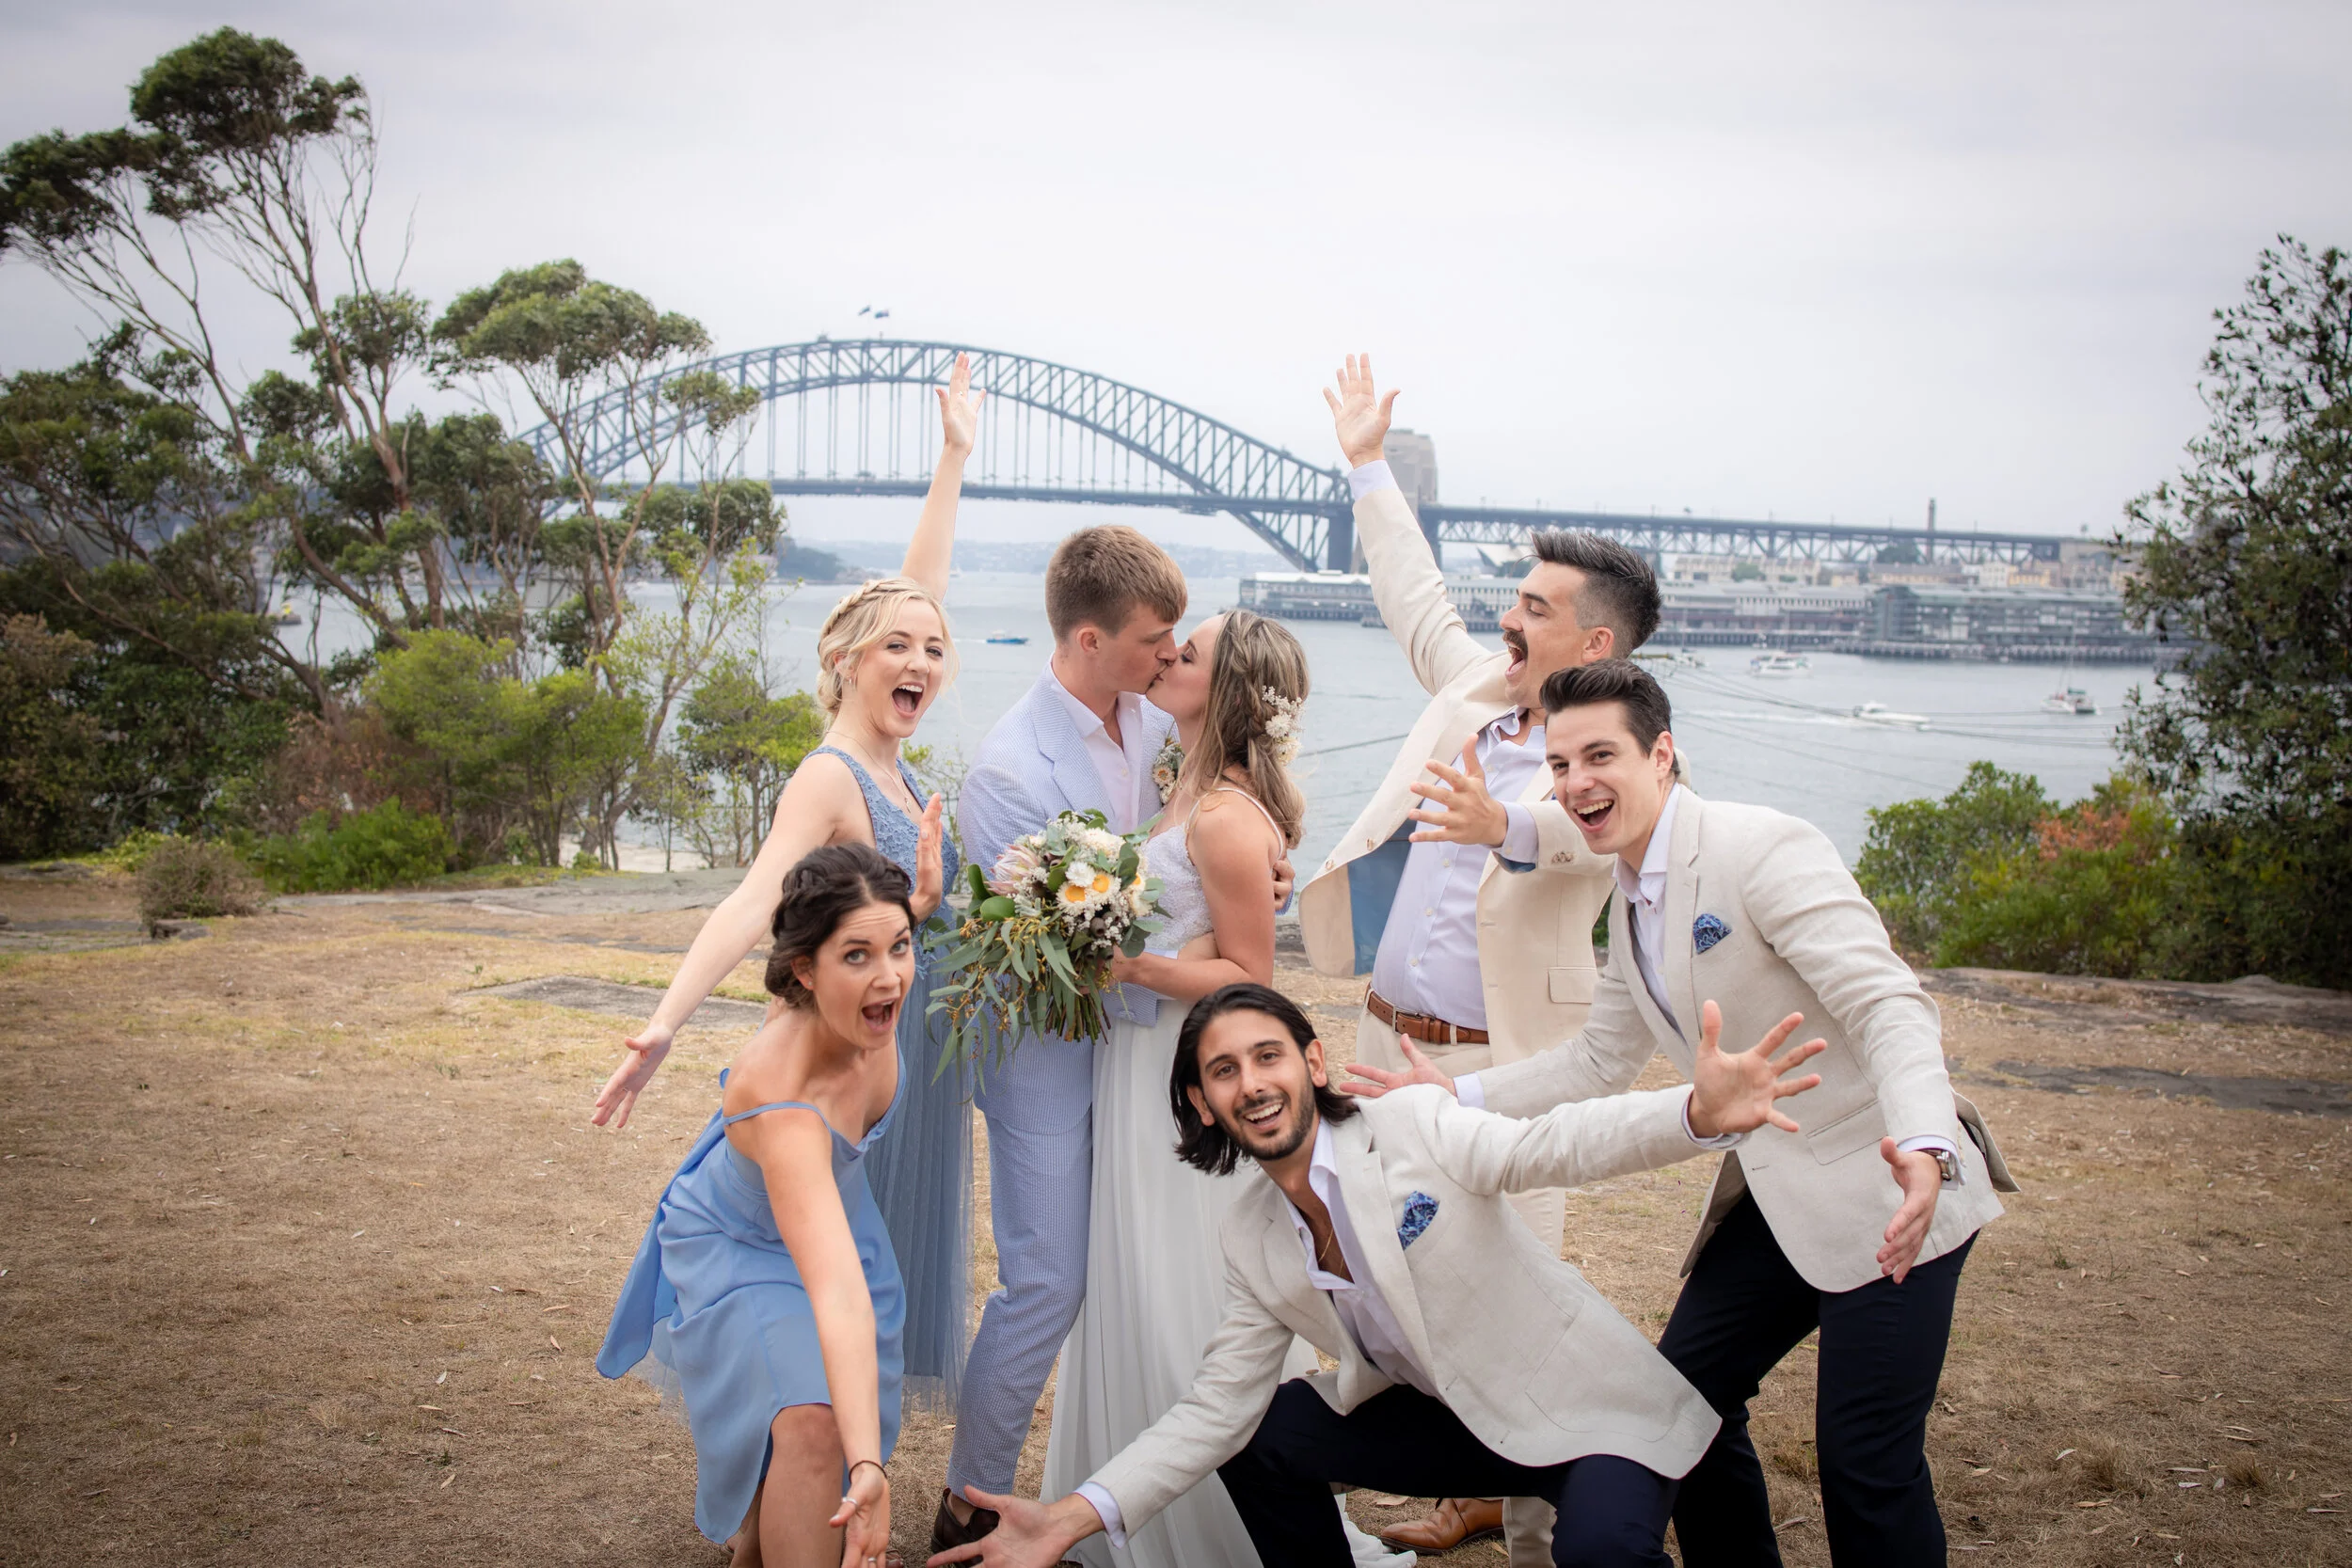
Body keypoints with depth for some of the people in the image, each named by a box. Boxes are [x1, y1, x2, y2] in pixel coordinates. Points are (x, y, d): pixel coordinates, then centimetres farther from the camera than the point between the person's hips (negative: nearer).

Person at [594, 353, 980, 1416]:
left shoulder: (891, 766, 5)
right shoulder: (830, 777, -18)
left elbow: (917, 587, 13)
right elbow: (754, 902, -32)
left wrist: (954, 460, 18)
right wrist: (664, 1023, -44)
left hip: (913, 1058, 9)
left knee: (889, 1277, 16)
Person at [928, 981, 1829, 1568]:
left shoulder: (1414, 1125, -18)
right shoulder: (1252, 1241, -1)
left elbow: (1555, 1145, -33)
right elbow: (1217, 1407, 0)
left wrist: (1700, 1112, -53)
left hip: (1590, 1410, -6)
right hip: (1456, 1418, 6)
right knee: (1262, 1435, -1)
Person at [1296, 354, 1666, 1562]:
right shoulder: (1476, 690, 7)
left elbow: (1591, 825, -37)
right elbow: (1417, 603, 24)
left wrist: (1509, 824, -59)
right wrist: (1369, 468, 30)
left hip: (1506, 1064, -8)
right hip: (1391, 1042, 8)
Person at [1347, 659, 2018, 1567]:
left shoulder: (1766, 851, -19)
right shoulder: (1632, 902, 10)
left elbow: (1888, 1006, -27)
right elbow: (1599, 1061, 19)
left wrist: (1922, 1147, -43)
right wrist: (1454, 1097, 11)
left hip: (1889, 1193, -9)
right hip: (1772, 1195, 9)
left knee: (1864, 1458, -10)